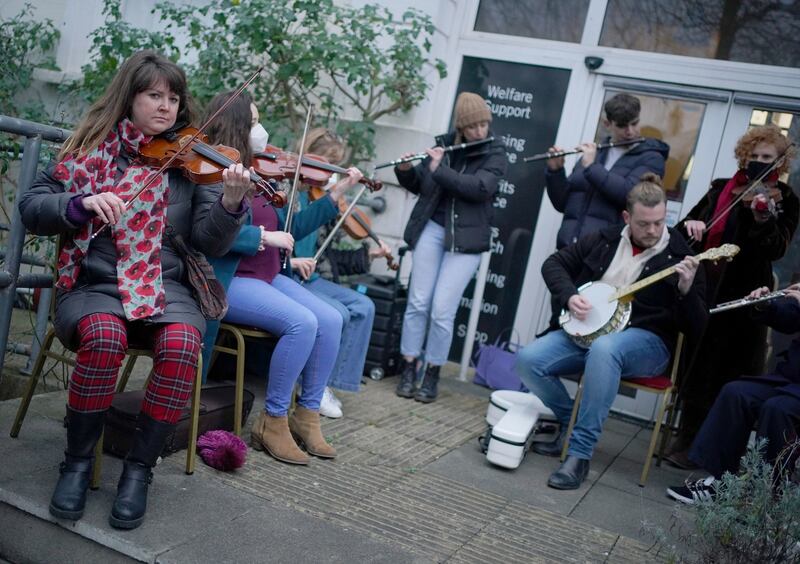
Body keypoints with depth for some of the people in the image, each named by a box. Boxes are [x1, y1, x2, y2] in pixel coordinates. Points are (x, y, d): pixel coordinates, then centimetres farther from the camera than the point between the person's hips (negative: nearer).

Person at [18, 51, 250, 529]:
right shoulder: (92, 145, 6)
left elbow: (209, 243, -3)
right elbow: (31, 208, 4)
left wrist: (231, 203, -22)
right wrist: (83, 203, -16)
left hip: (166, 287, 1)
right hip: (93, 284, 0)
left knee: (182, 342, -32)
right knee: (105, 335, -34)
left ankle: (140, 467, -11)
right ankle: (78, 461, -8)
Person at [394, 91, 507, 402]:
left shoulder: (495, 154, 0)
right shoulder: (442, 144, 7)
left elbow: (480, 188, -18)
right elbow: (419, 186, 14)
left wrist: (439, 169, -20)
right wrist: (406, 170, -6)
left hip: (466, 238, -3)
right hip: (432, 228, 3)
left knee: (442, 310, -6)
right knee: (418, 302, 0)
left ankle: (432, 374, 8)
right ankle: (409, 368, 12)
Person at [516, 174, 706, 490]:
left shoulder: (679, 258, -2)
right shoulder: (604, 240, 8)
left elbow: (696, 329, -4)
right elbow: (554, 263, 14)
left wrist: (686, 290, -24)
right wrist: (569, 296, -5)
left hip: (645, 342, -4)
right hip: (586, 330, 4)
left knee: (603, 348, -40)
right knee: (529, 360, -20)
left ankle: (580, 453, -31)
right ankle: (572, 423, 7)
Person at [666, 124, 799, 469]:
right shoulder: (721, 189, 12)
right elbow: (686, 228, 13)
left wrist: (763, 216, -29)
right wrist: (690, 224, -9)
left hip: (743, 298, -3)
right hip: (703, 290, 3)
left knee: (733, 377, -1)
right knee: (697, 368, 9)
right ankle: (688, 441, 22)